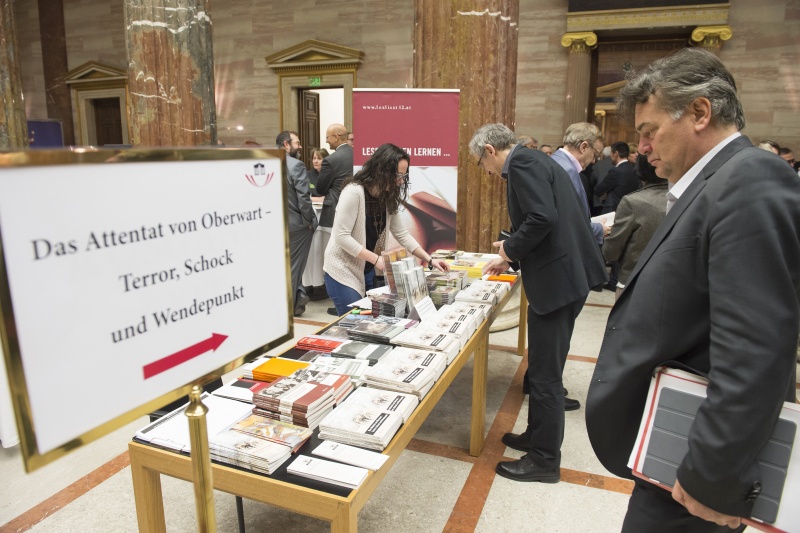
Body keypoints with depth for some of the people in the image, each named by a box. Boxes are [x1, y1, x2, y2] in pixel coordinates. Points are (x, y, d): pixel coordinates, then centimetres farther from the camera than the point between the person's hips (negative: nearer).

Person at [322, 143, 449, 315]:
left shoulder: (388, 197, 2)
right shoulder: (354, 192, -22)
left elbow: (402, 234, 6)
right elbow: (342, 236, -24)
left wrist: (429, 260, 0)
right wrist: (376, 259, -25)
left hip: (367, 270, 7)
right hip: (343, 272, -7)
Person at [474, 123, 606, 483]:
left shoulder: (522, 162, -12)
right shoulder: (533, 160, 18)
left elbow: (543, 218, -26)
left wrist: (509, 247, -10)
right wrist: (511, 257, 26)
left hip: (555, 279, -10)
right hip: (567, 273, 10)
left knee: (544, 373, 2)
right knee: (545, 368, 20)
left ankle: (545, 460, 16)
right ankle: (538, 437, 36)